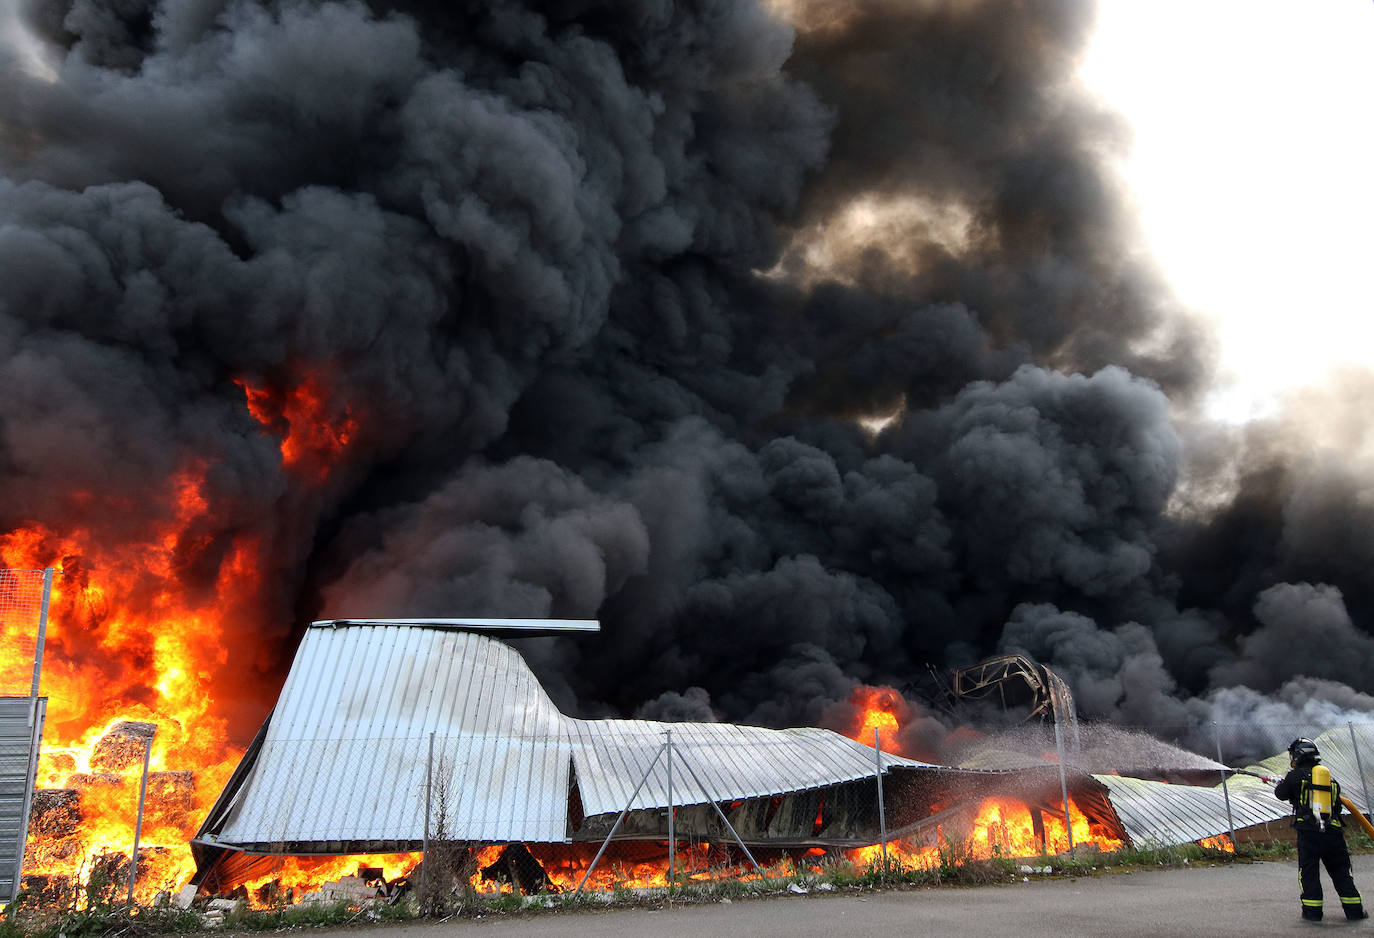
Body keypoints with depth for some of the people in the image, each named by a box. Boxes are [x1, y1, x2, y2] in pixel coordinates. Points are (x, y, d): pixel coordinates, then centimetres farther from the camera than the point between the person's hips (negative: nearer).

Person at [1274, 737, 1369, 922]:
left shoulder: (1296, 775, 0)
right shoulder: (1330, 778, 15)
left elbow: (1280, 794, 10)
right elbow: (1337, 806, 19)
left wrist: (1284, 782, 30)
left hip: (1308, 831, -4)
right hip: (1333, 831, 4)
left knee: (1309, 872, 4)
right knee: (1340, 872, 14)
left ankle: (1312, 910, 3)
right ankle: (1354, 909, 14)